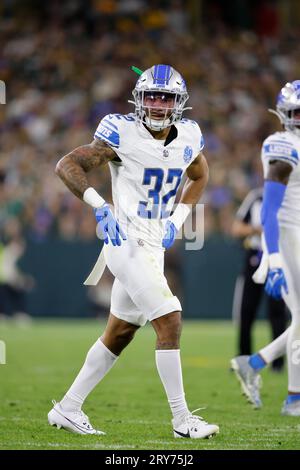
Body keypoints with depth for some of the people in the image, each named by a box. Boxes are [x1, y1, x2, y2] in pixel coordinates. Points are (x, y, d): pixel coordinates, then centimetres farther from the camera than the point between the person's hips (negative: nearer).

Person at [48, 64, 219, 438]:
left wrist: (177, 218, 9)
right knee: (169, 321, -13)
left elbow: (199, 177, 24)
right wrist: (99, 205, -24)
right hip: (127, 241, -8)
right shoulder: (122, 134, -14)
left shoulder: (188, 137, 4)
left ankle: (68, 408, 23)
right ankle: (182, 420, -7)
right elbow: (67, 164, -12)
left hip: (154, 245, 8)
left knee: (120, 333, 13)